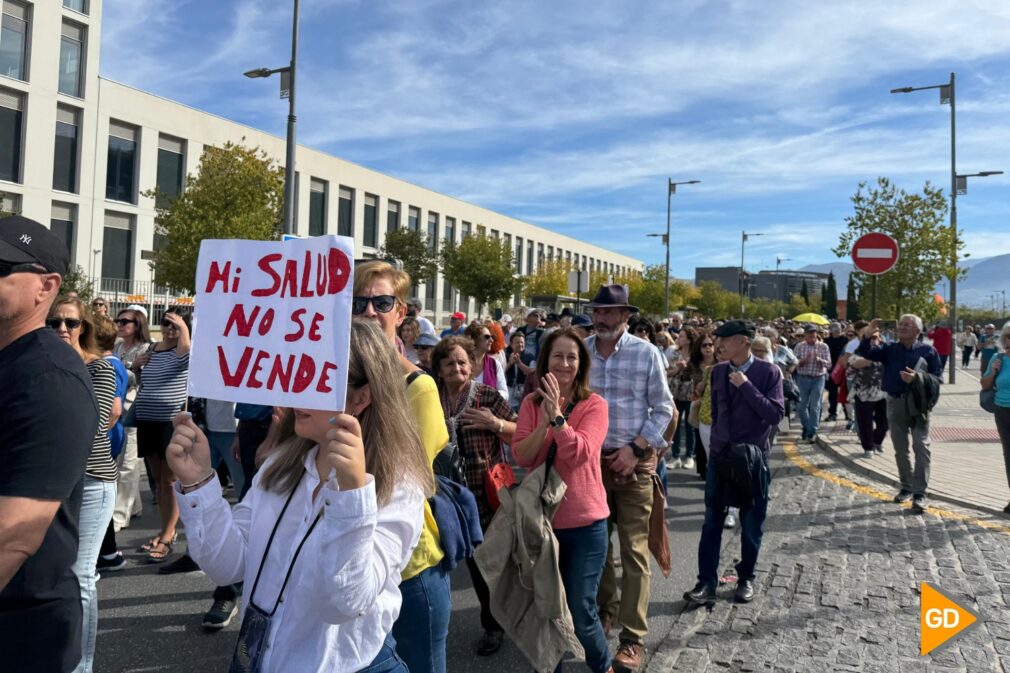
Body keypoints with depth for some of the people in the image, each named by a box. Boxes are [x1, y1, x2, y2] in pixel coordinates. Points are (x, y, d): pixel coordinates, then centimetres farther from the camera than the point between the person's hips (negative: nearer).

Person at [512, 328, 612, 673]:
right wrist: (544, 421, -24)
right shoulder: (532, 402, 1)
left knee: (581, 613, 5)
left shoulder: (594, 404, -9)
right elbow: (521, 456, -10)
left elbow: (581, 453, -22)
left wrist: (557, 415, -31)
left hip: (584, 522, -3)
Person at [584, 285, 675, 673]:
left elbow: (663, 409, -5)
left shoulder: (646, 353, -8)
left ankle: (633, 637, 11)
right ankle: (604, 608, 38)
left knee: (633, 550, 0)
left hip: (633, 462, -3)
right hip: (590, 459, 3)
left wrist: (635, 449, -11)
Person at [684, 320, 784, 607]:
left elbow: (776, 415, -18)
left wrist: (746, 386, -21)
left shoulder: (768, 372, -10)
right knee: (712, 523, 3)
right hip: (719, 455, 3)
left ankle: (746, 578, 28)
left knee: (751, 524, 10)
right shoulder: (718, 371, 4)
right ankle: (707, 582, 9)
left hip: (753, 457, -3)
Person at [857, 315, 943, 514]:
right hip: (895, 403, 3)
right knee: (900, 449, 11)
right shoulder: (890, 349, 7)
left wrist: (917, 377, -20)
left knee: (921, 447, -8)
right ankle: (906, 487, 25)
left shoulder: (928, 351, 0)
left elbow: (938, 377, -3)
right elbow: (866, 353, -7)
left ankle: (919, 493, -7)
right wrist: (867, 336, -26)